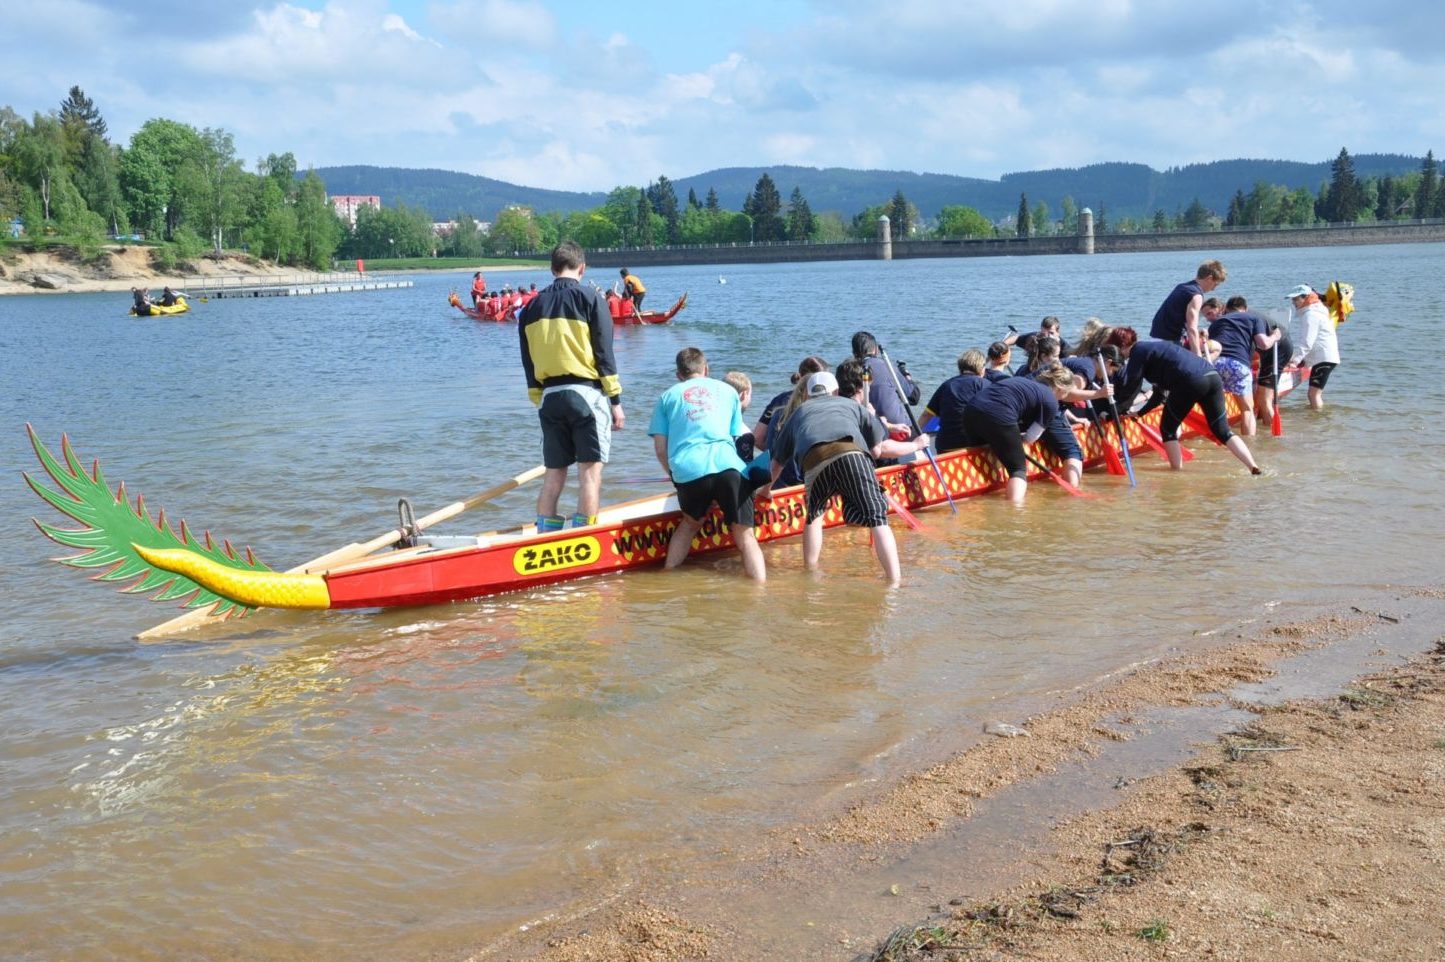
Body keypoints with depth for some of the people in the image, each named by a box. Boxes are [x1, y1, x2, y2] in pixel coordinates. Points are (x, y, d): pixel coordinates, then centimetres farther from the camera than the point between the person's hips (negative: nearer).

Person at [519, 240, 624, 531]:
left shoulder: (533, 306, 11)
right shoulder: (590, 299, -3)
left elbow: (529, 363, 12)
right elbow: (604, 354, -7)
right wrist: (616, 401, -3)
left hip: (549, 397, 5)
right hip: (586, 393, -4)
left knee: (553, 473, 11)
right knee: (590, 470, -1)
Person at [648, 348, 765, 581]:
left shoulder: (668, 395, 24)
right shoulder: (728, 390, 26)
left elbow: (660, 448, 15)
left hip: (687, 469, 1)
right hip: (728, 466, -1)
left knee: (690, 522, 27)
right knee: (744, 534, 3)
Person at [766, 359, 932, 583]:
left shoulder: (798, 412, 40)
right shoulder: (852, 405, 35)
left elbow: (777, 461, 44)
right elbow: (880, 449, 24)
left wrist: (767, 488, 63)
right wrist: (915, 445, 42)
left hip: (815, 462, 1)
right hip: (852, 453, -1)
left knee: (814, 516, 27)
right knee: (878, 519, 1)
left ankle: (810, 573, 28)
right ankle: (895, 582, -8)